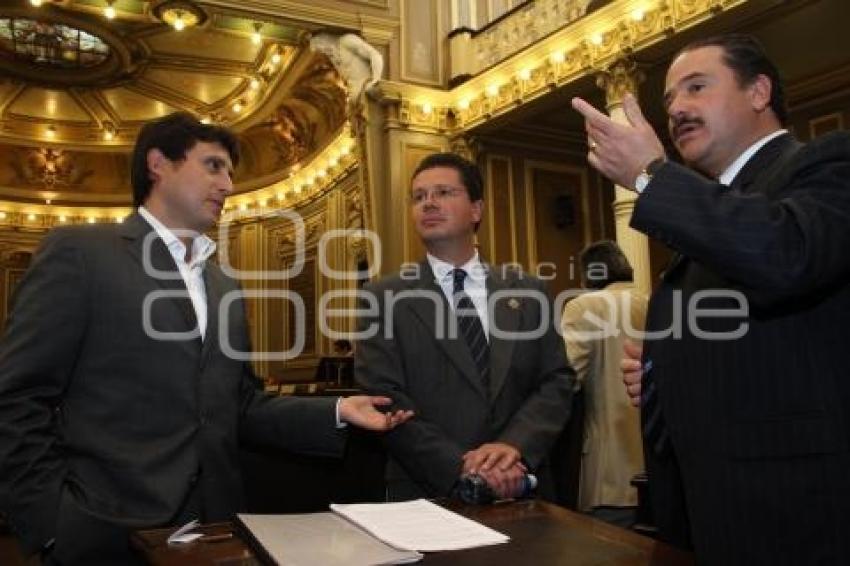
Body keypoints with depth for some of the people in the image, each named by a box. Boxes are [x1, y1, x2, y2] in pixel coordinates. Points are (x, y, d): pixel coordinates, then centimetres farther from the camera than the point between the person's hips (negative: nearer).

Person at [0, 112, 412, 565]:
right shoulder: (78, 251, -5)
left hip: (211, 527, 6)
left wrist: (337, 413, 0)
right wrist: (55, 525, -15)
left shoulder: (224, 286, 14)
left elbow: (239, 406, 12)